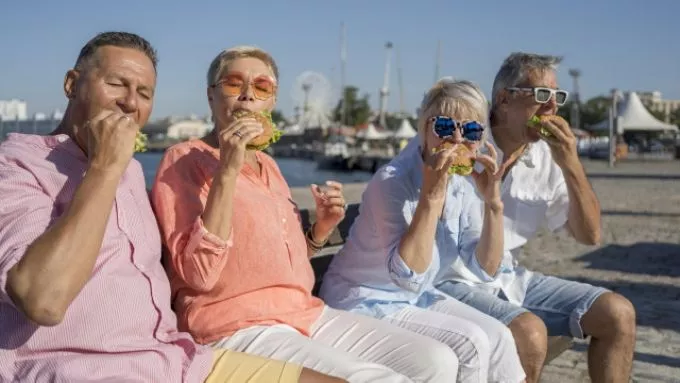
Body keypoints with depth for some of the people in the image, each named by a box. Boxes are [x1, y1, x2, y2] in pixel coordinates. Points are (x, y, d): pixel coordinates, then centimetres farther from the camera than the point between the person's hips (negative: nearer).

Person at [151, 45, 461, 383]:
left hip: (307, 314, 7)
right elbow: (199, 274, -18)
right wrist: (227, 172, -22)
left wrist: (322, 227, 5)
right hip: (239, 328, -7)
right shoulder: (185, 159, -5)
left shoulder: (267, 165, 17)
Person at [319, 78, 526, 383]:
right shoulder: (392, 181, -24)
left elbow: (484, 267, -2)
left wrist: (493, 202, -15)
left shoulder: (461, 185, -2)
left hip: (416, 298, 7)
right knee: (470, 343, -18)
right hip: (364, 302, -7)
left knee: (498, 336, -7)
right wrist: (431, 194, -34)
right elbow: (408, 275, -32)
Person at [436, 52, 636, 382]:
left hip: (511, 278, 7)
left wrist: (571, 166, -9)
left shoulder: (548, 157, 4)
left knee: (618, 314, -3)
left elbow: (589, 235, 4)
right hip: (454, 281, -6)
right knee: (529, 331, -32)